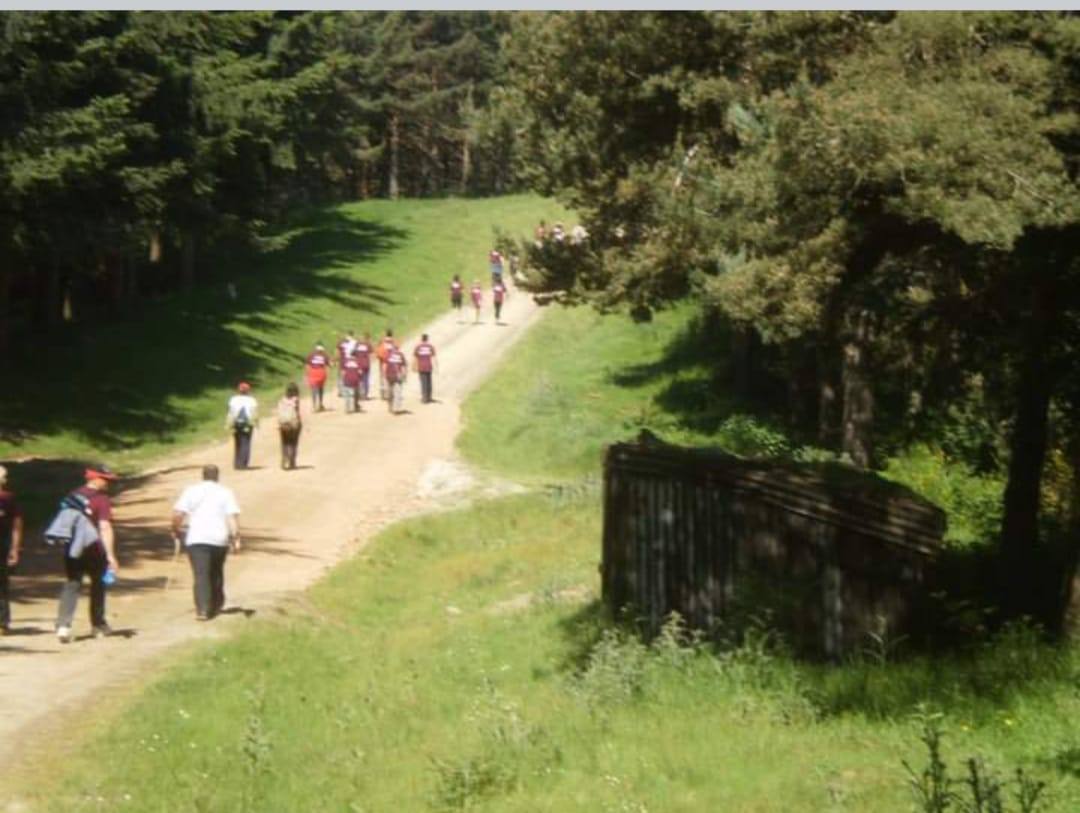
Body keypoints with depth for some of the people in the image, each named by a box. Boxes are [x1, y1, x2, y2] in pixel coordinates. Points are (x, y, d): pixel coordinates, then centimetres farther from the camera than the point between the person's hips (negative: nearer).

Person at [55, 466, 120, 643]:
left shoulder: (73, 496, 10)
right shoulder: (101, 499, -10)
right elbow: (105, 527, -19)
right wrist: (110, 554, -22)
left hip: (71, 549, 4)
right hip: (93, 549, -4)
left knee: (71, 585, 2)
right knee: (98, 583, 15)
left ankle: (63, 625, -15)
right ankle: (98, 625, 25)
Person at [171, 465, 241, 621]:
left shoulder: (191, 491, 6)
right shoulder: (226, 493, 7)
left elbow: (177, 514, -3)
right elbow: (232, 517, -5)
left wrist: (176, 533, 11)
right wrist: (236, 539, -7)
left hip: (197, 539, -2)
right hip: (220, 539, 2)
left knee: (201, 575, -6)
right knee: (216, 573, 21)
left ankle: (202, 609, -20)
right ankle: (216, 605, 33)